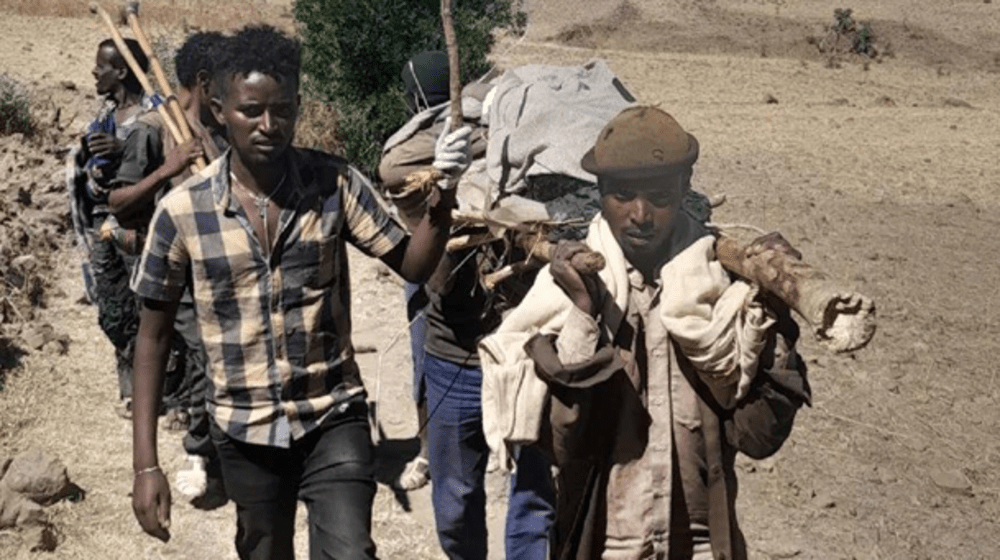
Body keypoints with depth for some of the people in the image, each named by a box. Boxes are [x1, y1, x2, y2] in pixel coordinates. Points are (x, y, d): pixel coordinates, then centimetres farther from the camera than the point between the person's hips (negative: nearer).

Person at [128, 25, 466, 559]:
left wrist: (440, 200, -26)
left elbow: (412, 265, -5)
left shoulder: (335, 183, -10)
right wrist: (146, 463, -5)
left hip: (334, 419, -1)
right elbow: (153, 334, -3)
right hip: (244, 433, 1)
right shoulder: (180, 211, -11)